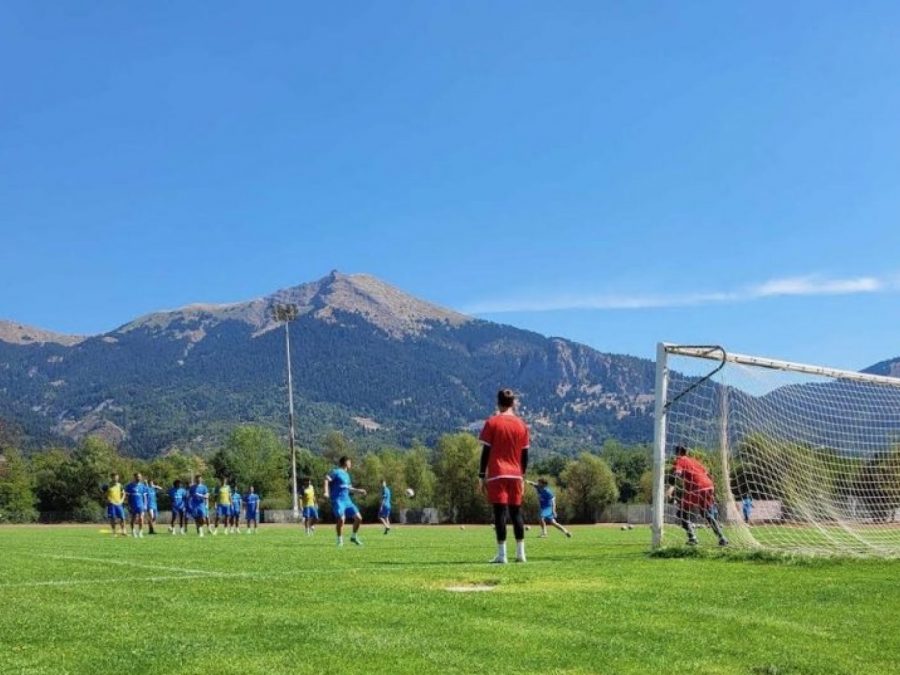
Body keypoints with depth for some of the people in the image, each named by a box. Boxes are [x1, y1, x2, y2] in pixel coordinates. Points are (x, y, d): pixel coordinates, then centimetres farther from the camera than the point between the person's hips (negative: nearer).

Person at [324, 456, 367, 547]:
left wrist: (358, 490, 35)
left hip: (347, 500, 8)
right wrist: (326, 492, -29)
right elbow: (326, 480, -16)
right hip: (337, 500, -8)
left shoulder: (346, 474, 20)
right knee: (341, 519, -24)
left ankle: (354, 537, 21)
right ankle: (340, 540, -4)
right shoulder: (336, 471, -4)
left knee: (358, 518, 1)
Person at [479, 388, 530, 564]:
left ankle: (502, 555, -9)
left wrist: (481, 475, 0)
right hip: (515, 475, 4)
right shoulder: (521, 424, 8)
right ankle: (520, 553, 10)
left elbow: (486, 451, -4)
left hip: (497, 474, -3)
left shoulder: (492, 422, -2)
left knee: (500, 513, -5)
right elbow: (525, 454, 10)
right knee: (516, 513, 10)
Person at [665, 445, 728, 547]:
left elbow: (676, 473, -13)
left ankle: (692, 538, -7)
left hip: (695, 489, -7)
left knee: (682, 514, 7)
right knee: (707, 515, 23)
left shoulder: (680, 461, 8)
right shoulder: (695, 461, 28)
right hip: (709, 487, 7)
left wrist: (671, 487, -28)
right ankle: (722, 539, 19)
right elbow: (707, 475, 27)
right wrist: (713, 493, 31)